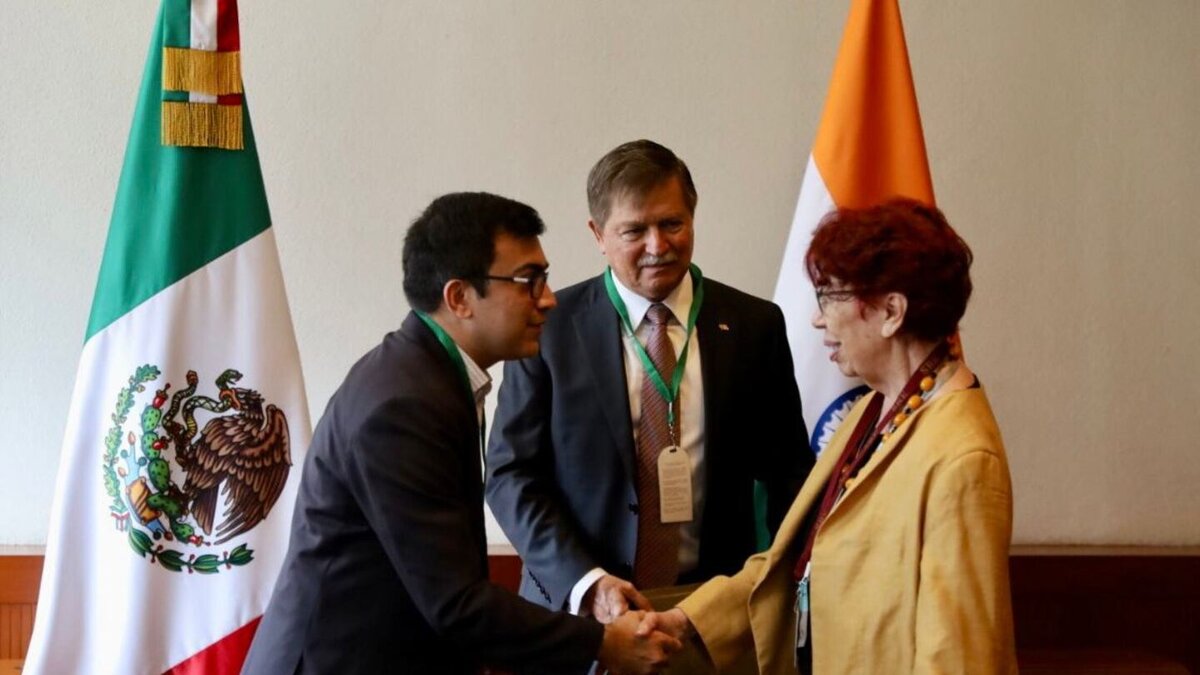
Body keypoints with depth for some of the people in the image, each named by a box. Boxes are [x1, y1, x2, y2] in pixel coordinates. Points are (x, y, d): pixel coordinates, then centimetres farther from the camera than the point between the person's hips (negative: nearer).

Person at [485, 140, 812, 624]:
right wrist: (586, 581, -16)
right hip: (576, 604, -1)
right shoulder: (549, 326, -3)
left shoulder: (752, 325, 2)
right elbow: (510, 473, -4)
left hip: (717, 609, 2)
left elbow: (788, 474, 6)